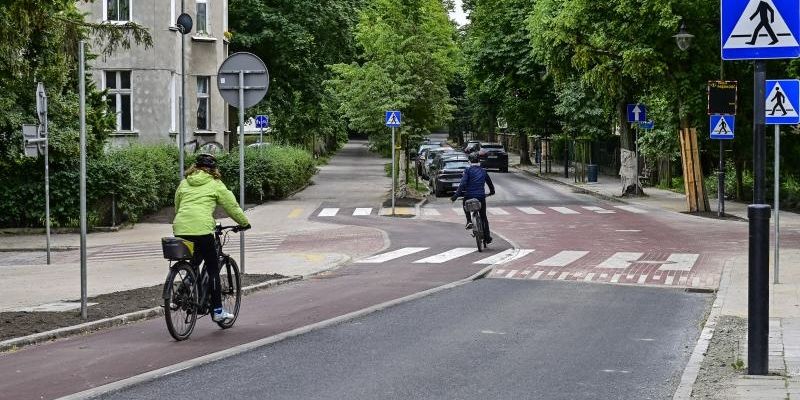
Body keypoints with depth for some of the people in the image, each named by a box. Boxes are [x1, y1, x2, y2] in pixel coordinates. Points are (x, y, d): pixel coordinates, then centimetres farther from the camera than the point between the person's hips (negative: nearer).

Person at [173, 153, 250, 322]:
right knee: (213, 269, 5)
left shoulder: (184, 184, 20)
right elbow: (232, 207, 13)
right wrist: (244, 223, 27)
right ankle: (217, 311, 4)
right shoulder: (215, 185, 8)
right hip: (201, 229, -4)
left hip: (180, 230, 5)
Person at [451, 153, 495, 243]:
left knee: (465, 205, 33)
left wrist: (456, 195, -13)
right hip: (481, 197, 2)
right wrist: (492, 191, 41)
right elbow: (490, 182, 21)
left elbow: (462, 184, -13)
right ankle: (487, 237, 14)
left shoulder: (468, 171, -3)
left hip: (469, 196, -2)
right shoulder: (483, 171, 9)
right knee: (483, 217, 16)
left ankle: (469, 221, 14)